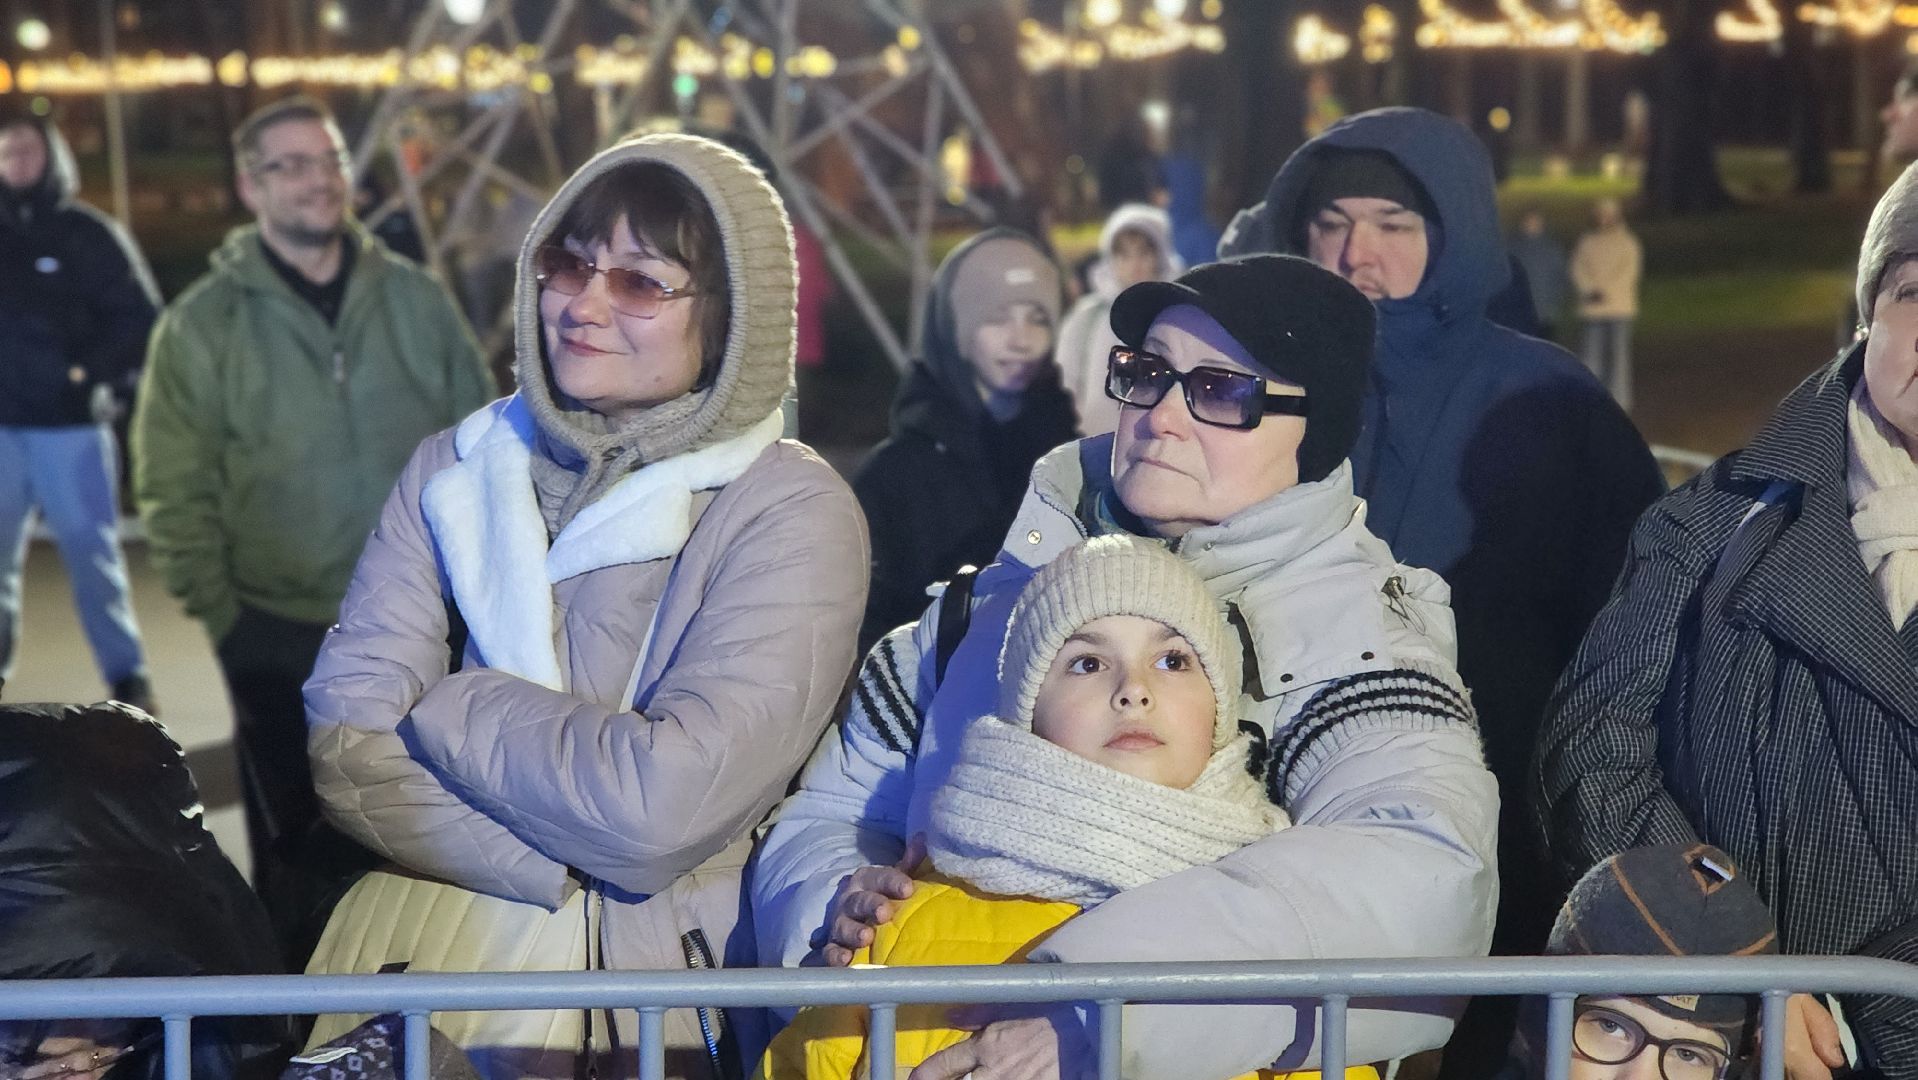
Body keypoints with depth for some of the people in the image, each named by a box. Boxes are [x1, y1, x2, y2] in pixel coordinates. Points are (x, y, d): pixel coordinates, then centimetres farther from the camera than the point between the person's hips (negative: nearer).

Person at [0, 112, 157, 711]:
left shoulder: (87, 233, -1)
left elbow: (139, 316, -3)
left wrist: (99, 377, -12)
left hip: (68, 423, -4)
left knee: (91, 550, -1)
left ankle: (127, 676, 7)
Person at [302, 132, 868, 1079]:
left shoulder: (792, 514, -5)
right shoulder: (458, 470, 8)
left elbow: (662, 806, -15)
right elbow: (346, 742, -2)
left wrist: (451, 712, -3)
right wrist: (565, 869, -14)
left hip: (659, 974, -3)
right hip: (419, 940, 3)